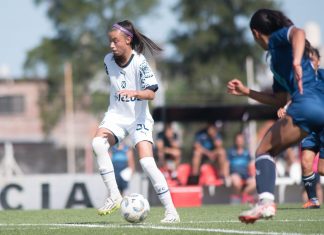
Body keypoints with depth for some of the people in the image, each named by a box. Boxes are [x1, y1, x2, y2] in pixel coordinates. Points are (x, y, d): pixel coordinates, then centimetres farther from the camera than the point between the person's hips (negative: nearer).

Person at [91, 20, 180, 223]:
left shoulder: (139, 62, -16)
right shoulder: (108, 60, 0)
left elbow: (151, 93, -20)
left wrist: (134, 93, -38)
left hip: (139, 118, -4)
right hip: (116, 115, 4)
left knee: (147, 162, -18)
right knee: (98, 142, -26)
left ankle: (171, 211, -9)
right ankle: (114, 196, -19)